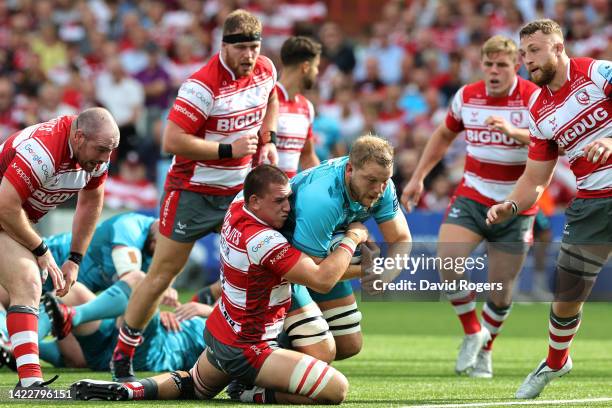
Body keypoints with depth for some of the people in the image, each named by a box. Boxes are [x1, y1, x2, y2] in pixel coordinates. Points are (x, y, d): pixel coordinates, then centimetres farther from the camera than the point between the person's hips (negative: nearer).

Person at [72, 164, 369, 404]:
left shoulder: (236, 209, -2)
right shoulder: (263, 241, -28)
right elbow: (322, 280, -29)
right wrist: (352, 238, -14)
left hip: (217, 334, 9)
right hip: (247, 350, -9)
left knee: (192, 386, 36)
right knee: (336, 389, -14)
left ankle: (126, 390, 15)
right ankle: (255, 395, -7)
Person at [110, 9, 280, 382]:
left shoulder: (265, 70, -2)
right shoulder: (203, 85, -24)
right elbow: (172, 141, -26)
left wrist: (268, 139, 6)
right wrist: (228, 149, -26)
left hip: (239, 189, 6)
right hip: (193, 191, -6)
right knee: (163, 273, -1)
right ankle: (123, 354, 11)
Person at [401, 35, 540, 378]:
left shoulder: (533, 98, -10)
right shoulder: (466, 97, 3)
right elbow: (444, 135, 21)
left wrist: (513, 131, -40)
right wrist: (418, 177, 18)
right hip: (472, 198, 2)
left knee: (502, 292, 3)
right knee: (446, 261, -23)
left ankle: (485, 352, 29)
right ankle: (472, 332, 0)